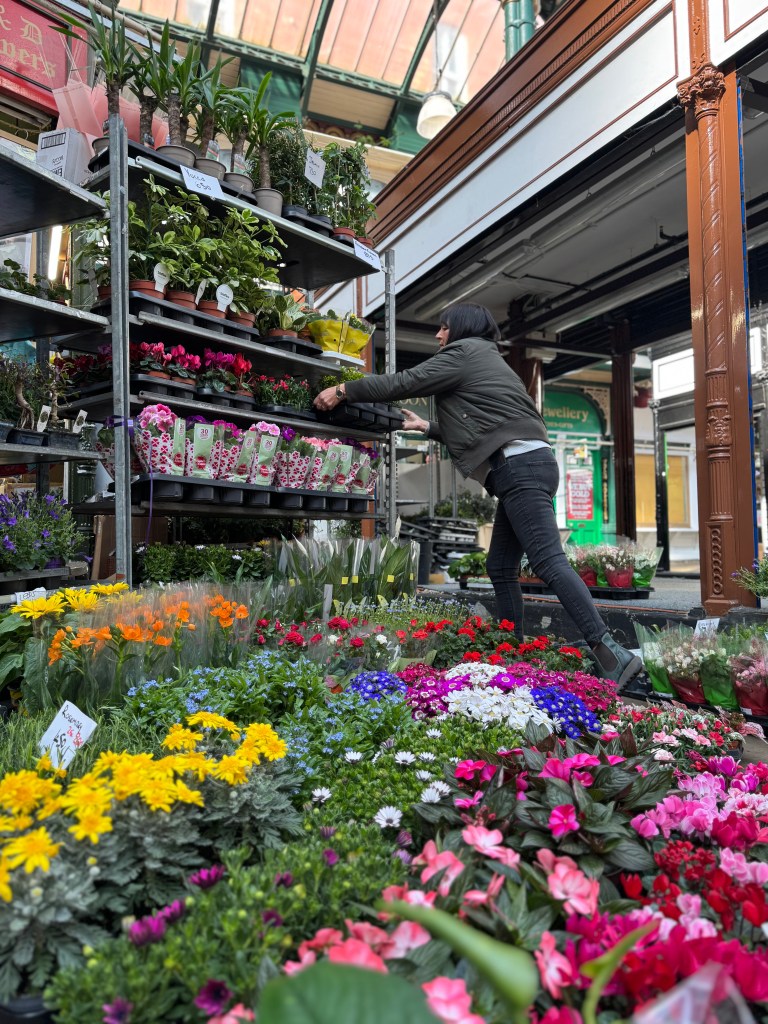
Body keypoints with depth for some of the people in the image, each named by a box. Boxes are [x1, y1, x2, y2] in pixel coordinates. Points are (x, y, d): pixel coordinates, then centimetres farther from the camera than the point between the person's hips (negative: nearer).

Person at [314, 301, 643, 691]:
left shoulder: (463, 352, 2)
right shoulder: (482, 359, 30)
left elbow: (403, 383, -3)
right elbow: (477, 428, 34)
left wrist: (343, 390, 4)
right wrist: (428, 428, 41)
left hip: (520, 466, -10)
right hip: (524, 468, 10)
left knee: (549, 561, -18)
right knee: (501, 568, 9)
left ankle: (610, 653, -21)